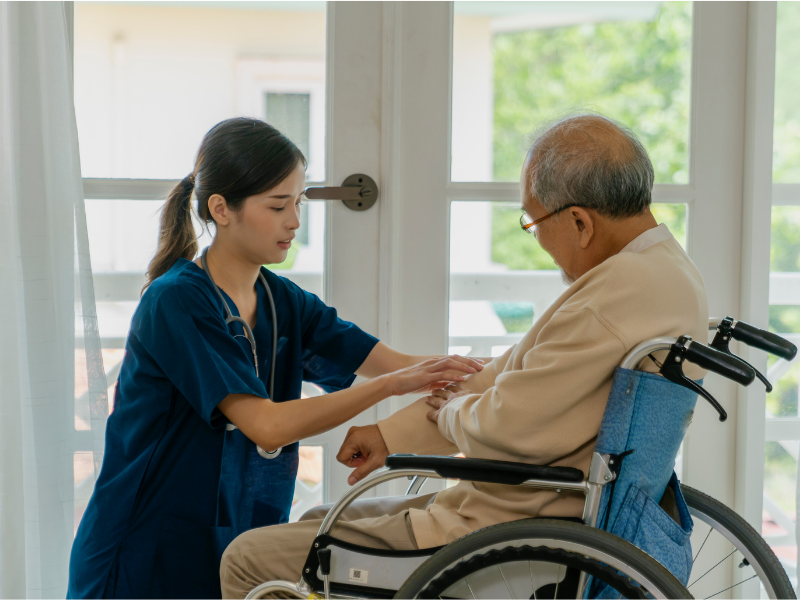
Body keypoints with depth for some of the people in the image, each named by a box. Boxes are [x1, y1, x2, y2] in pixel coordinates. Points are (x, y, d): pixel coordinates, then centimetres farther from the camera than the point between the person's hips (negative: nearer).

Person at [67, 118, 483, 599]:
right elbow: (268, 426, -26)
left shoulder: (285, 303, 5)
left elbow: (393, 362, -2)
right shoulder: (177, 302, -18)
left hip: (238, 550, 7)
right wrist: (389, 385, -28)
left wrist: (469, 370, -21)